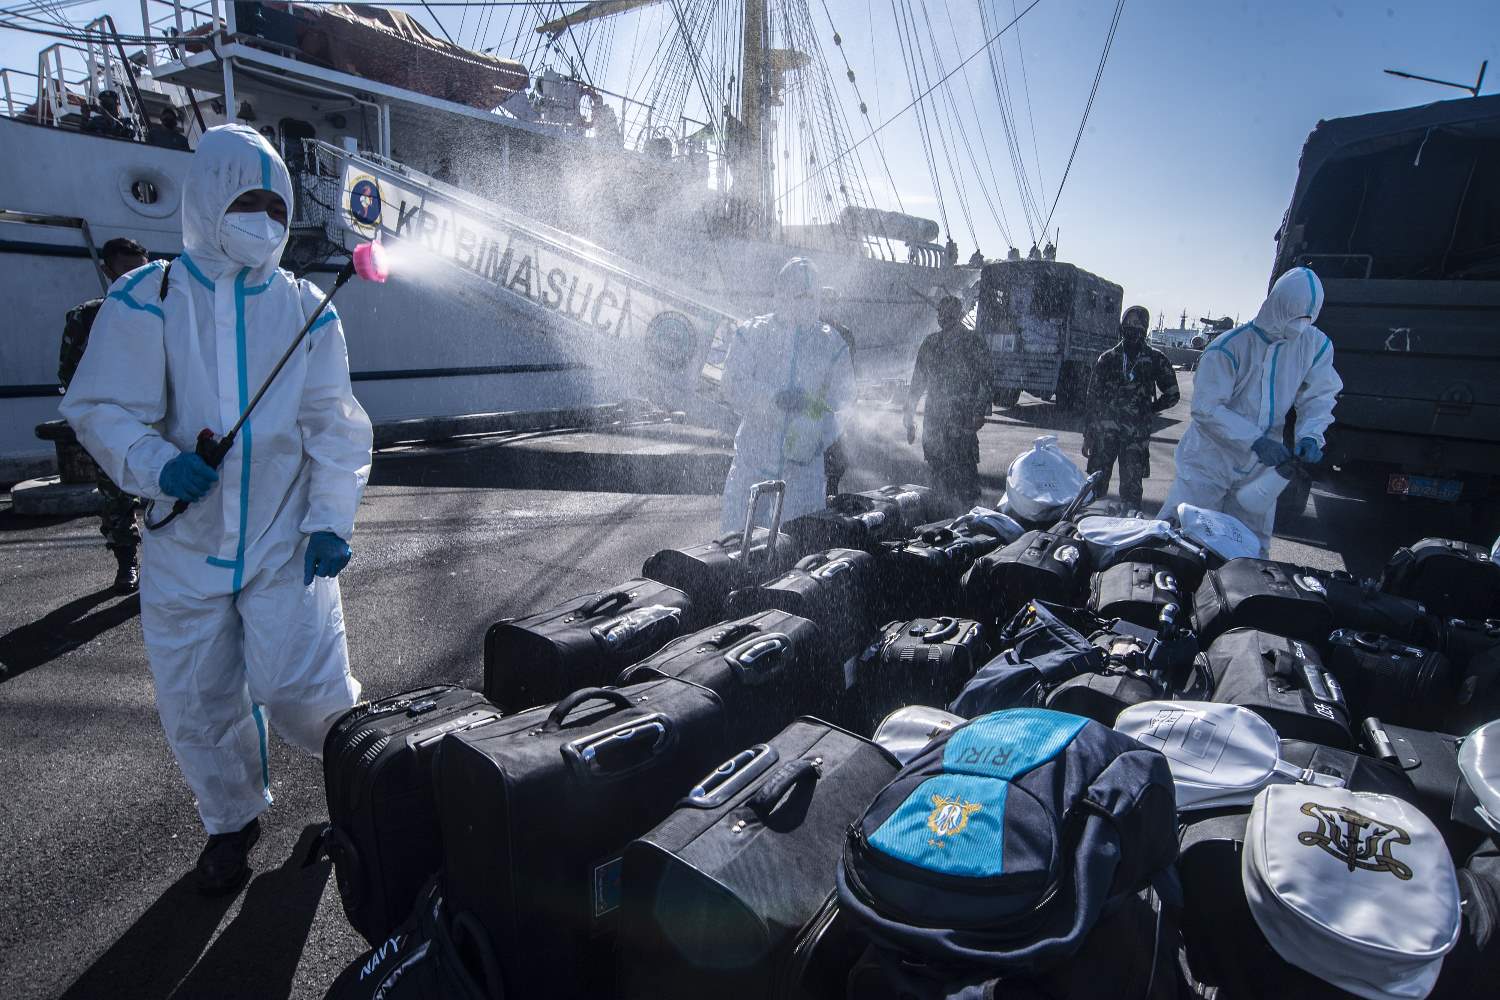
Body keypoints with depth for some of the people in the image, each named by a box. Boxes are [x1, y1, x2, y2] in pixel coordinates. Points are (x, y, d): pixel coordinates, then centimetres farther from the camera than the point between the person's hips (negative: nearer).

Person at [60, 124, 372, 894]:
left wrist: (330, 519, -10)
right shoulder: (145, 300, -2)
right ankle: (232, 817, 38)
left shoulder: (306, 309, 1)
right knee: (196, 702, 12)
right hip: (186, 543, 1)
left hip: (286, 542, -1)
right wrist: (158, 465, -21)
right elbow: (102, 408, -1)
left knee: (299, 689, -8)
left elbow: (336, 428, 0)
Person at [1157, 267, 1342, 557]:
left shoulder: (1316, 345, -2)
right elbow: (1206, 409, -19)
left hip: (1261, 467, 5)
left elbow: (1319, 396, 5)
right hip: (1210, 461, -4)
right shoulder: (1228, 347, -18)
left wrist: (1310, 434, -16)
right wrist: (1256, 441, -26)